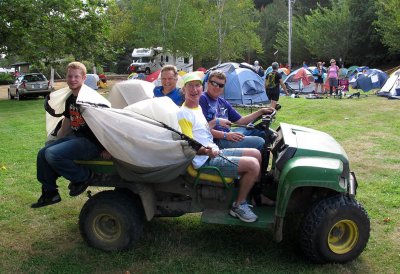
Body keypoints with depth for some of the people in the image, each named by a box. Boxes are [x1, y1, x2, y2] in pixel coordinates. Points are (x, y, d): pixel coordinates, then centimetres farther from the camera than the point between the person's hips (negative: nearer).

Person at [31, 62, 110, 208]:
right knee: (42, 153, 7)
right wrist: (54, 143, 23)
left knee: (52, 154, -24)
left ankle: (84, 176, -5)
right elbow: (64, 128, 24)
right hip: (76, 138, 9)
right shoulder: (70, 100, 14)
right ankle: (50, 193, 18)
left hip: (91, 143, -9)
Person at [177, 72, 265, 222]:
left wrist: (216, 122, 23)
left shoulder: (198, 107, 12)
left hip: (215, 152, 10)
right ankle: (238, 205, -4)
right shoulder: (183, 114, -17)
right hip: (205, 161, -10)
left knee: (256, 154, 11)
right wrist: (206, 151, -38)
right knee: (252, 165, -20)